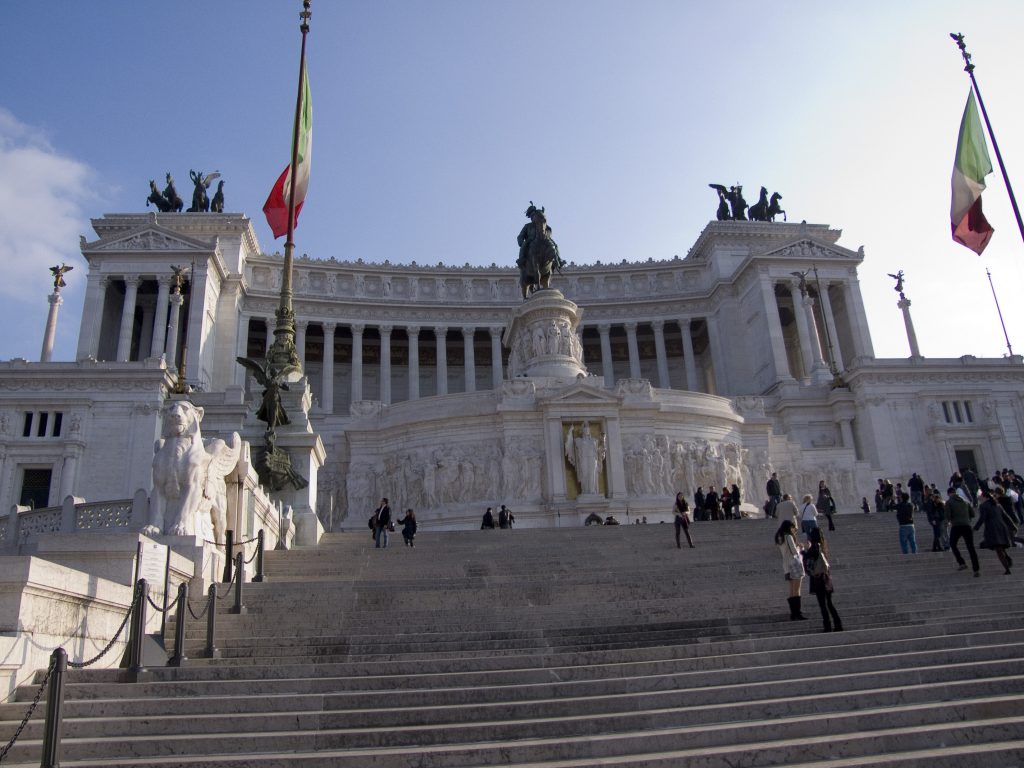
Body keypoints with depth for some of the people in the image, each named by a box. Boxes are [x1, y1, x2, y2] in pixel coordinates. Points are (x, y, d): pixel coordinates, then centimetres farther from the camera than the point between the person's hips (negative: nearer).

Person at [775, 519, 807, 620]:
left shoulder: (779, 538, 12)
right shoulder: (788, 537, -14)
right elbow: (795, 551, -16)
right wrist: (799, 548, 5)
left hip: (786, 565, 8)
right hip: (794, 564, -8)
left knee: (792, 591, 12)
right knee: (796, 590, -5)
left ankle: (793, 613, 15)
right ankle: (797, 613, -5)